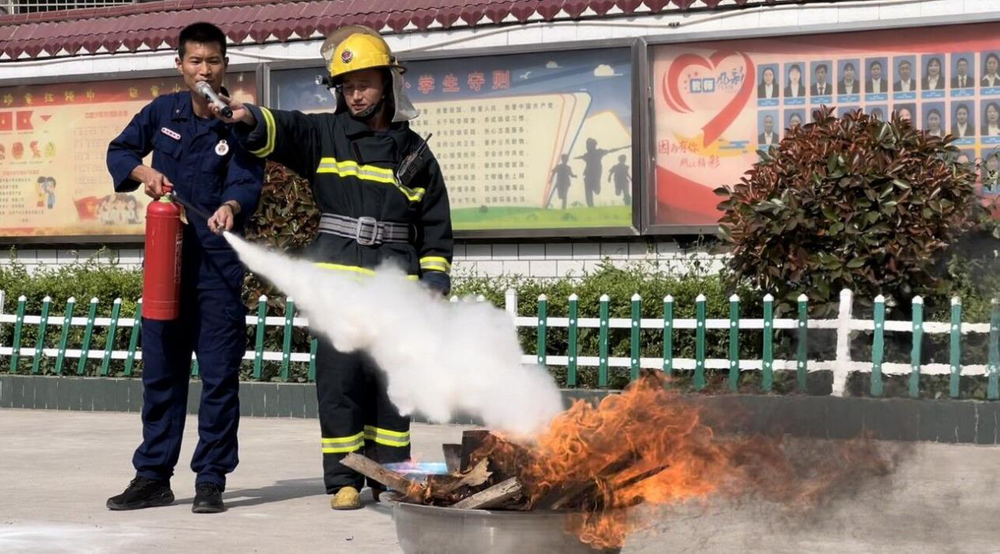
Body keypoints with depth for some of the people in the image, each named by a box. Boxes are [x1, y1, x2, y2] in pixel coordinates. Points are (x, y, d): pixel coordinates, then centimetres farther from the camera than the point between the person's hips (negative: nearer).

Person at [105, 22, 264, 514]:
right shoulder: (162, 112, 6)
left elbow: (248, 182, -17)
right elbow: (119, 151, 16)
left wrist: (231, 206, -39)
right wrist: (142, 171, -5)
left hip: (219, 258, -3)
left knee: (219, 372, -3)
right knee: (160, 368, 9)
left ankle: (210, 479, 5)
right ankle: (153, 477, 18)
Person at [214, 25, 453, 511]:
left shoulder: (413, 151, 10)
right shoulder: (325, 135, 7)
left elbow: (436, 225, 13)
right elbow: (281, 131, -14)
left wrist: (435, 282, 6)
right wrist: (249, 118, -35)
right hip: (338, 279, -1)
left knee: (390, 379, 5)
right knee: (339, 376, -4)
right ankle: (343, 480, 4)